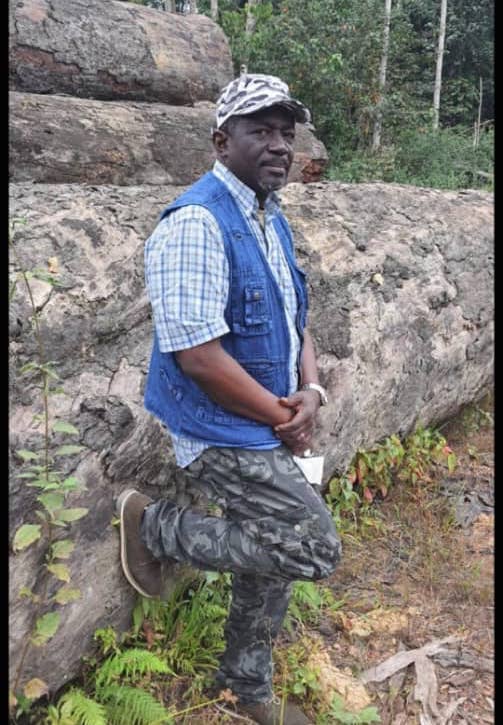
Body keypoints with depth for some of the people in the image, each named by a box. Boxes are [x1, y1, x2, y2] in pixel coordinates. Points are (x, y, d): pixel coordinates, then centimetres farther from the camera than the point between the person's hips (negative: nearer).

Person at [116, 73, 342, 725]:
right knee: (314, 549, -10)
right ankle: (153, 526, 6)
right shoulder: (195, 221, -21)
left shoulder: (272, 220, 9)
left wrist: (311, 393, -4)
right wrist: (284, 417, -14)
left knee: (271, 559, 18)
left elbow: (293, 320, 15)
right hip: (224, 436, -9)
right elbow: (198, 357, -27)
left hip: (267, 432, 9)